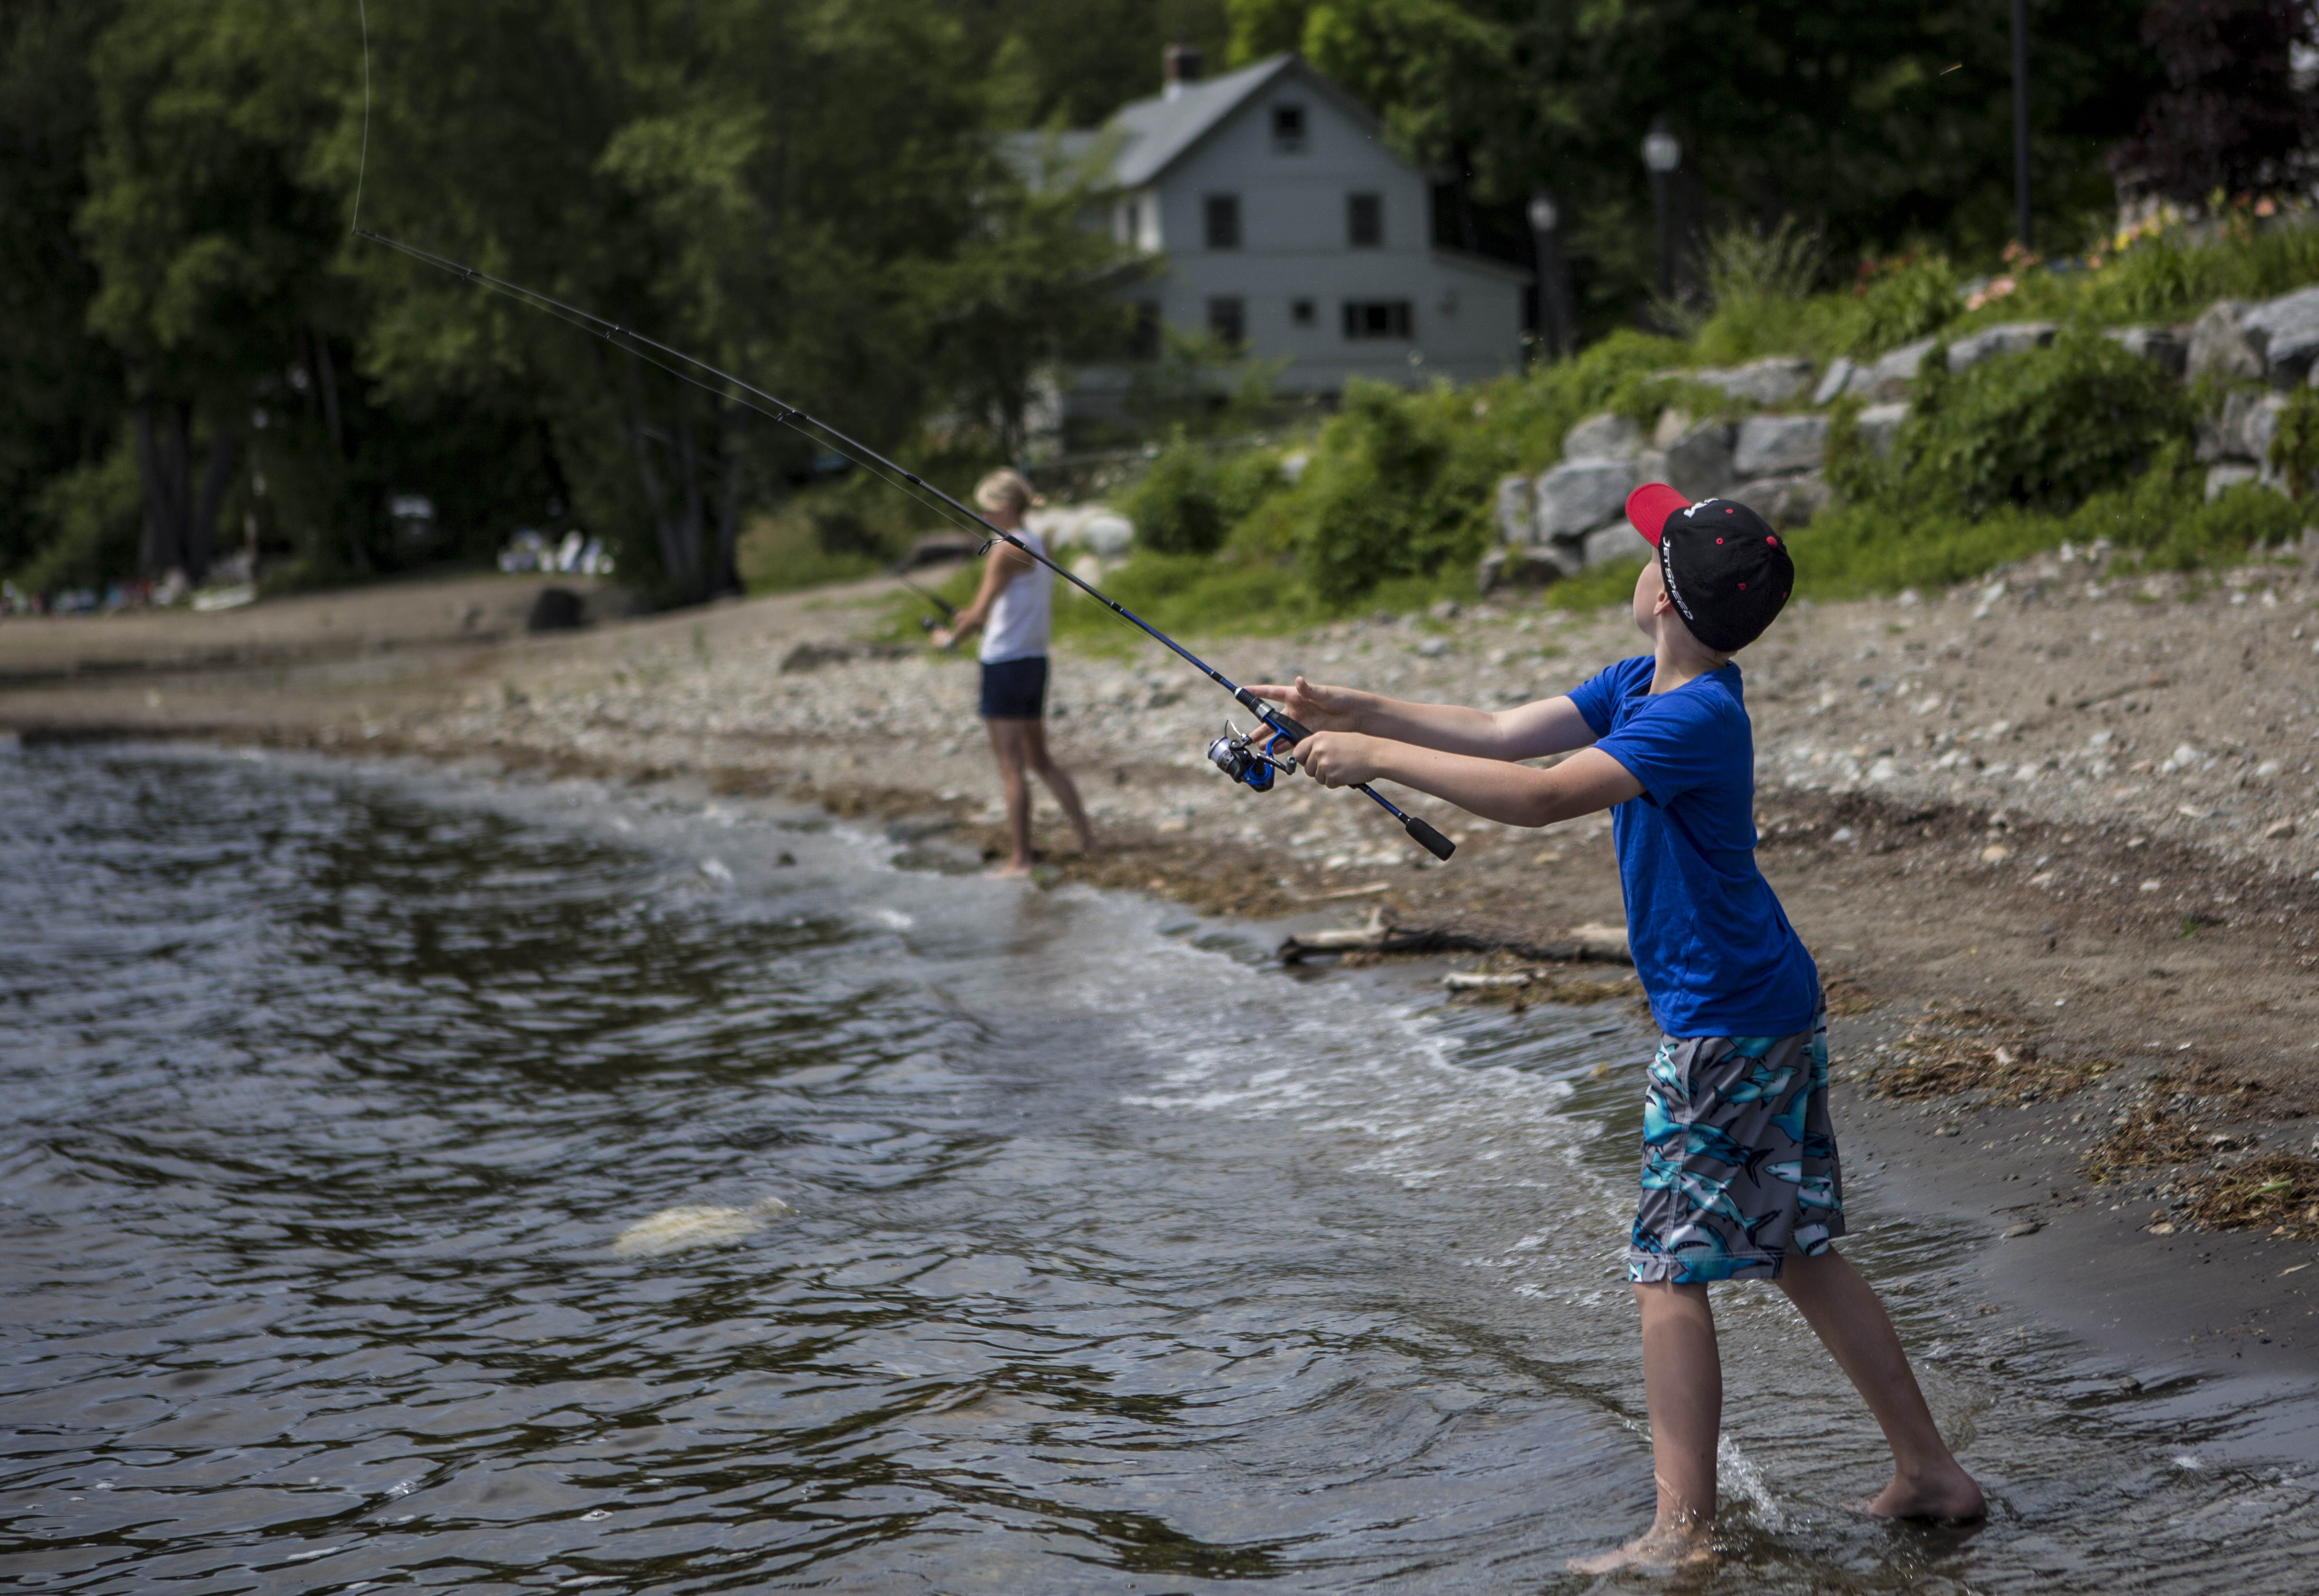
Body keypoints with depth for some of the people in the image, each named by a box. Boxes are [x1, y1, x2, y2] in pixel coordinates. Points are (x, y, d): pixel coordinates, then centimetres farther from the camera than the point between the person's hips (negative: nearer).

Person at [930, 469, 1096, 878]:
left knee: (1012, 768, -4)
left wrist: (950, 637, 3)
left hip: (1005, 663, -9)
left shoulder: (1006, 551, -15)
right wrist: (979, 619, 20)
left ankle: (1020, 859, -1)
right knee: (1040, 759, 18)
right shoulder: (1041, 546, 11)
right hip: (1036, 660, 9)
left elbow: (979, 611, -15)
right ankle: (1086, 835, 16)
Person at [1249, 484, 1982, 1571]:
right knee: (1802, 1255, 16)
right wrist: (1349, 710, 1)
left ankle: (1683, 1533, 1)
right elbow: (1501, 734, 8)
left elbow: (1543, 798, -31)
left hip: (1724, 1027, -10)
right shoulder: (1637, 686, 7)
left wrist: (1379, 758, -27)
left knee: (1670, 1273, -4)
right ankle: (1929, 1473, 22)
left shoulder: (1696, 718, -23)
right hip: (1773, 1010, 10)